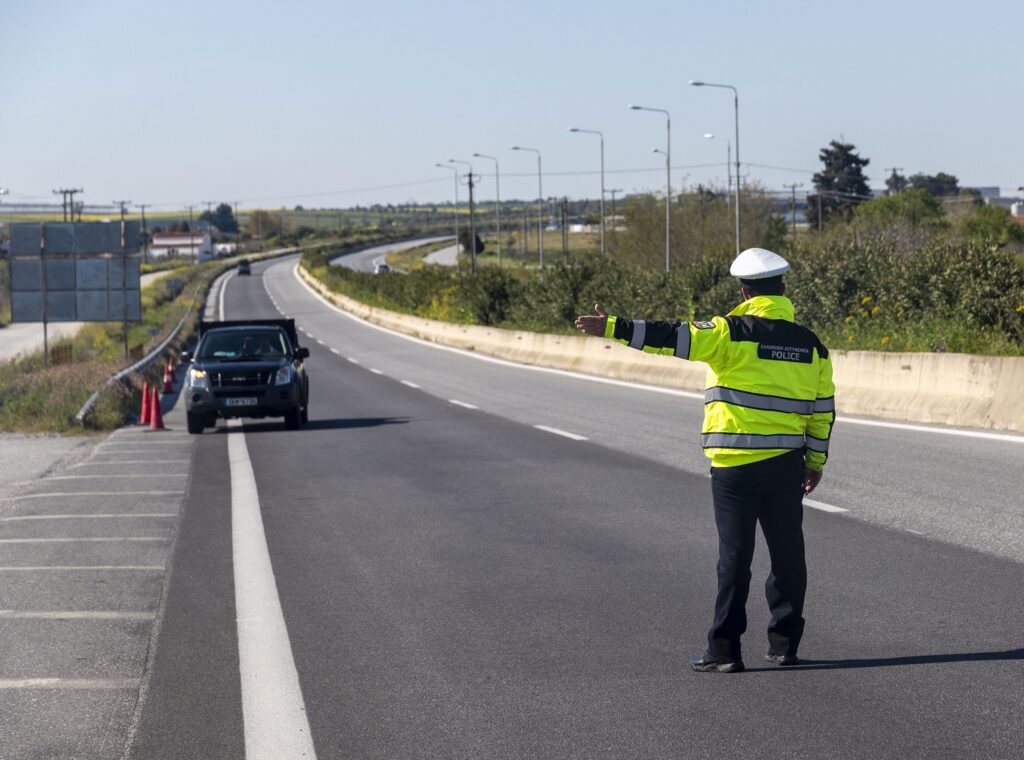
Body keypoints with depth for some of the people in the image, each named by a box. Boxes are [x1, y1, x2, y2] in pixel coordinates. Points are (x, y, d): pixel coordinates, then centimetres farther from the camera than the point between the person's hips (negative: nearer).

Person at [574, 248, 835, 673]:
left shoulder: (733, 332, -9)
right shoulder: (809, 344, 6)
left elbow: (675, 338, -17)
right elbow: (822, 409, 10)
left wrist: (613, 328, -17)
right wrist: (816, 462, 19)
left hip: (735, 464, -4)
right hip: (786, 464, 4)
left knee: (735, 556, 0)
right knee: (787, 554, 12)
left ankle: (724, 651, 2)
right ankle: (784, 644, 16)